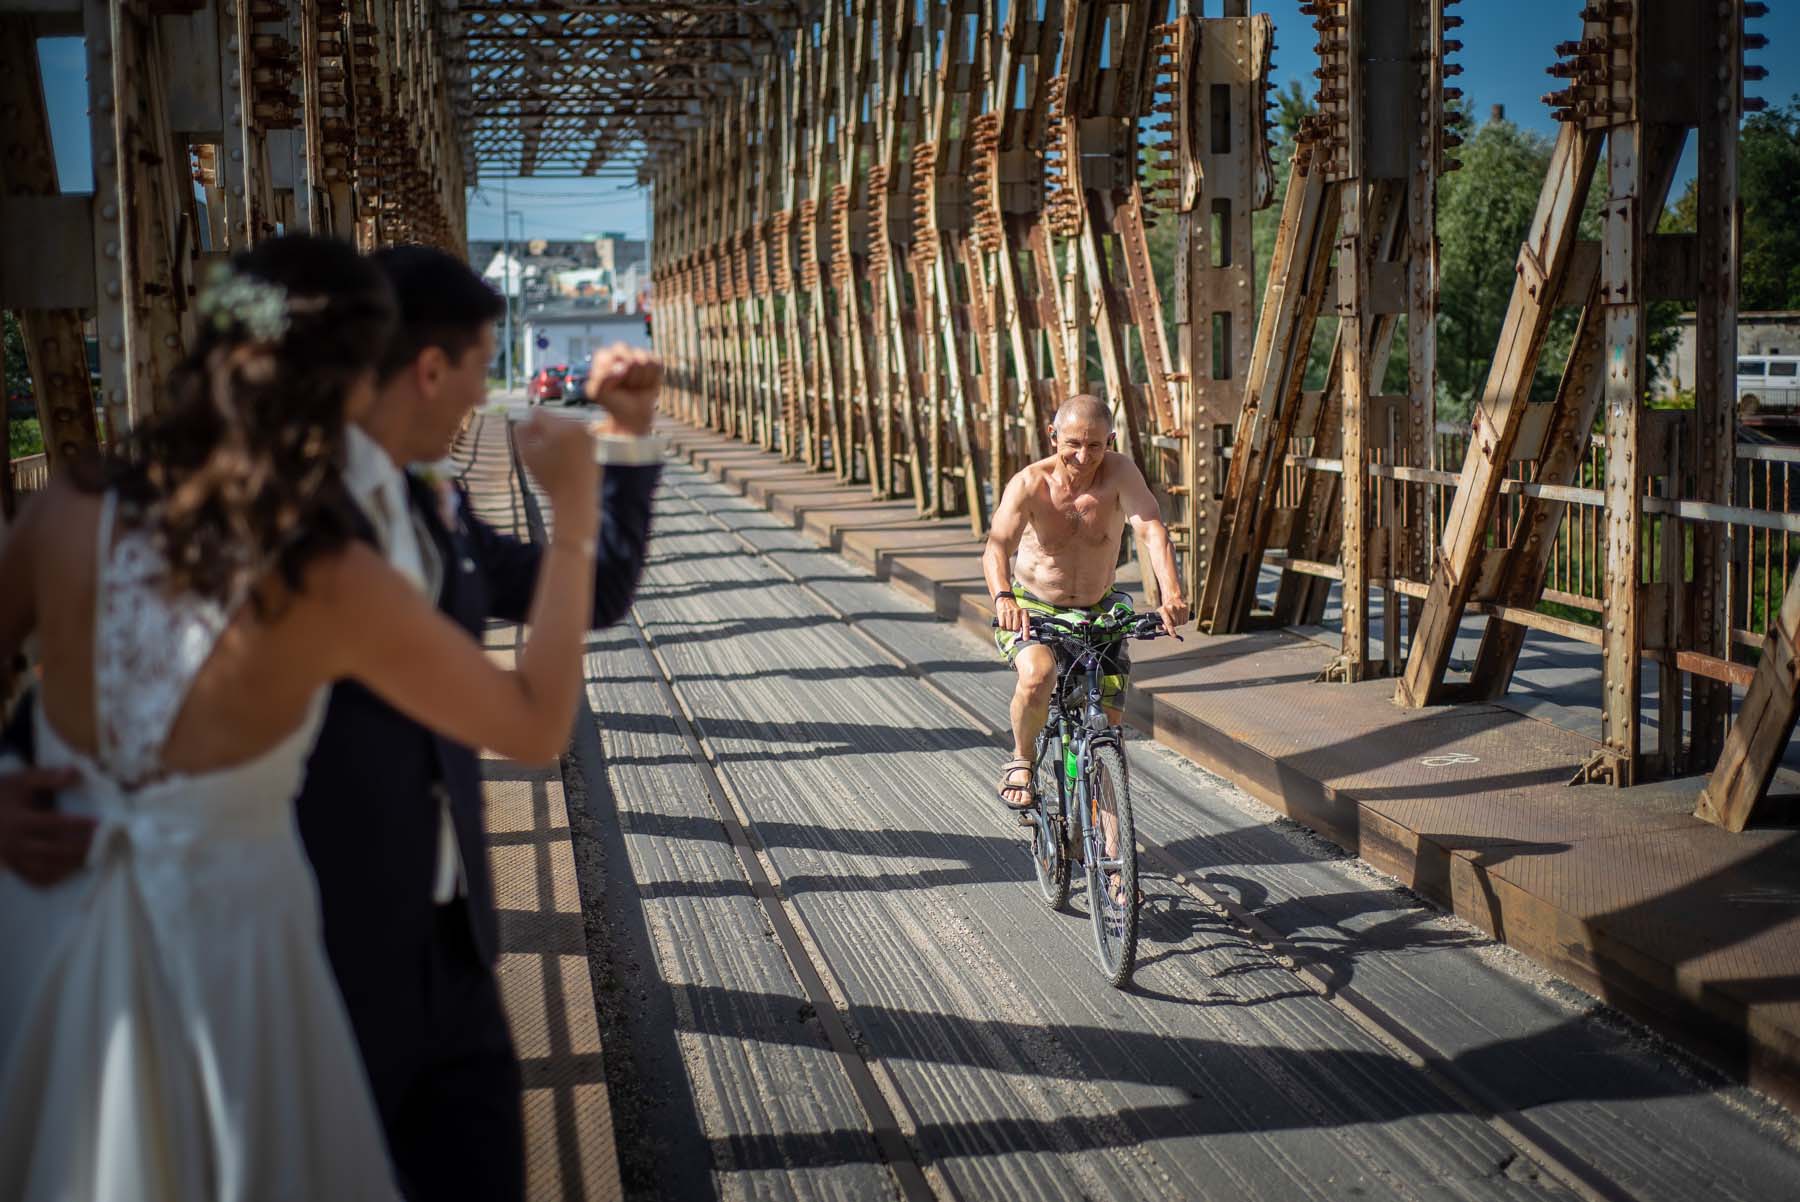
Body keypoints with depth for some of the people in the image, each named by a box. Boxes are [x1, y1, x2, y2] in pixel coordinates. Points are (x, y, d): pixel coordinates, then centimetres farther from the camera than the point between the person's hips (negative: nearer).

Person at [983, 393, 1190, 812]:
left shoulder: (1119, 472, -17)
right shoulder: (1030, 483, -20)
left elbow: (1151, 529, -30)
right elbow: (997, 545, -32)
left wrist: (1171, 594, -47)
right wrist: (1003, 597, -53)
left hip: (1099, 612, 2)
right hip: (1031, 608, -2)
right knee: (1037, 676, -33)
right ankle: (1021, 761, -3)